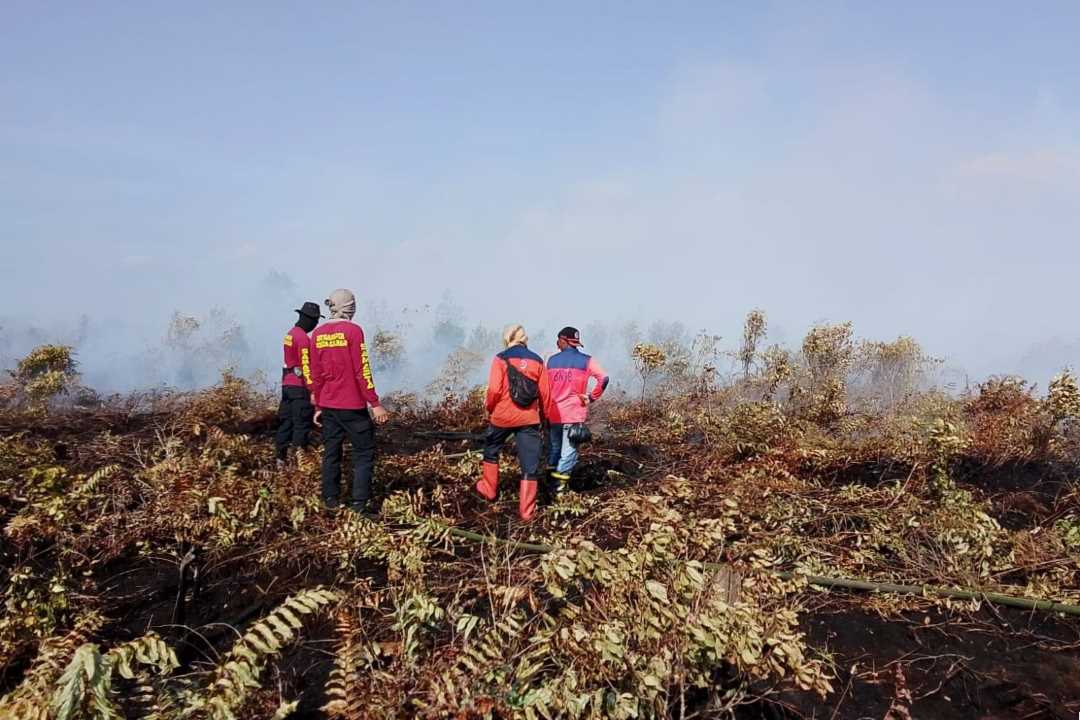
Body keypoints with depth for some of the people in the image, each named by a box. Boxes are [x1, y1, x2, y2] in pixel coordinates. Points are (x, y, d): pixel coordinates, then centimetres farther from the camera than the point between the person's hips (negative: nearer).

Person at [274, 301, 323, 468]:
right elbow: (306, 365, -18)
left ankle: (281, 460, 15)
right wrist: (313, 390, -19)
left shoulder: (290, 334, 14)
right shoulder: (303, 338, -14)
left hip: (287, 384, 9)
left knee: (285, 422, 11)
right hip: (300, 387, -9)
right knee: (302, 424, -4)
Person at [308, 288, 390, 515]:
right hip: (353, 406, -6)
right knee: (364, 453, 1)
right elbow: (362, 371, -15)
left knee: (331, 453, 13)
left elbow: (315, 375, 10)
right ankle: (359, 502, -3)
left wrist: (318, 406, 17)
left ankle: (330, 499, 17)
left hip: (328, 405, 6)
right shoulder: (353, 331, -11)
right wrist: (375, 404, -11)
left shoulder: (318, 334, 6)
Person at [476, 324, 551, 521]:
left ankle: (489, 489, 38)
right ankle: (526, 511, 1)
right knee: (530, 465, 3)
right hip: (529, 418, 2)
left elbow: (494, 389, -14)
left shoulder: (501, 359, -5)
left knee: (491, 451, 26)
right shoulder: (537, 361, 5)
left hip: (502, 416, -1)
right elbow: (544, 393, 4)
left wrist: (489, 408, 4)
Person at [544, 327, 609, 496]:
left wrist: (544, 412, 16)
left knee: (553, 448, 19)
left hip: (553, 413, 3)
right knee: (568, 450, 5)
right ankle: (560, 484, 3)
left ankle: (551, 481, 24)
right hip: (574, 414, -3)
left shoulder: (552, 360, 4)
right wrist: (592, 398, -6)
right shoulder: (586, 361, -3)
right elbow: (604, 378, -16)